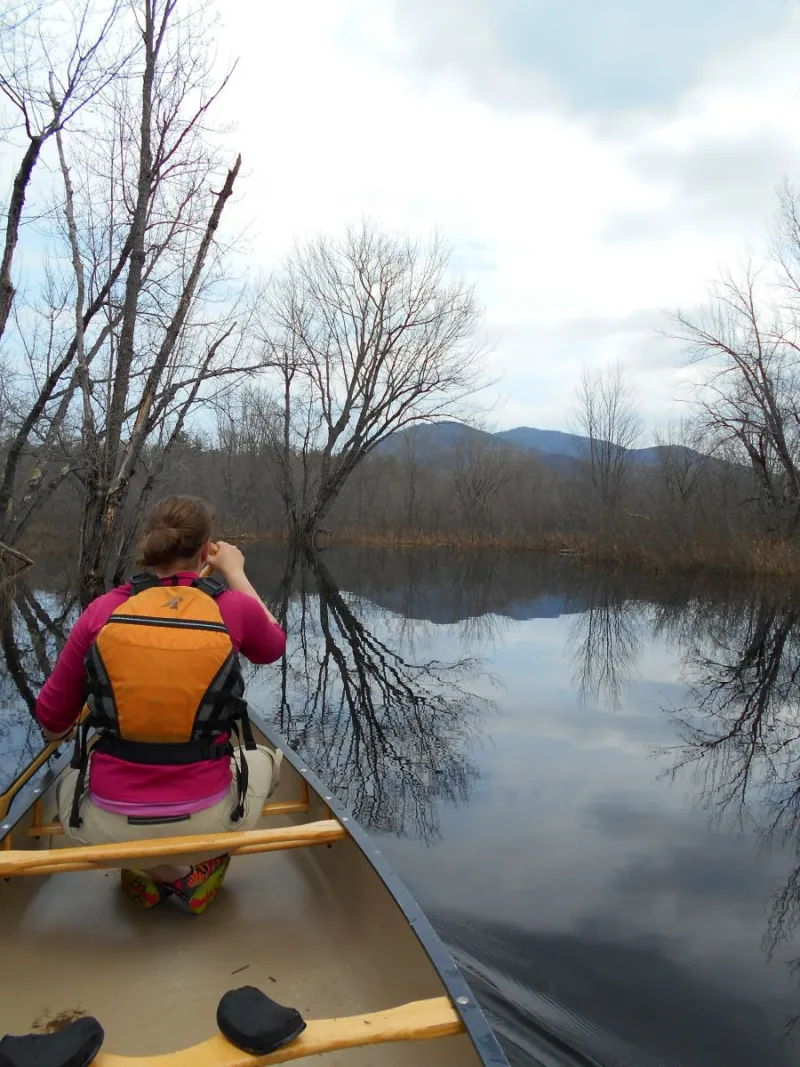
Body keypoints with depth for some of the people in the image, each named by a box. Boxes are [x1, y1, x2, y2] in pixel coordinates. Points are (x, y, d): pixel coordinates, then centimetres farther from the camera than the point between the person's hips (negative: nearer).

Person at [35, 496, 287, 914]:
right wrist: (236, 573, 23)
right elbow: (274, 646, 15)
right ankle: (199, 870, 16)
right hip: (204, 823, -1)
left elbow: (51, 720, 3)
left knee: (69, 781, 36)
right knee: (264, 760, 31)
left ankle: (144, 871, 17)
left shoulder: (103, 610, -7)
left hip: (107, 831, 1)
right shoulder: (233, 608, -10)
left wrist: (57, 730, 27)